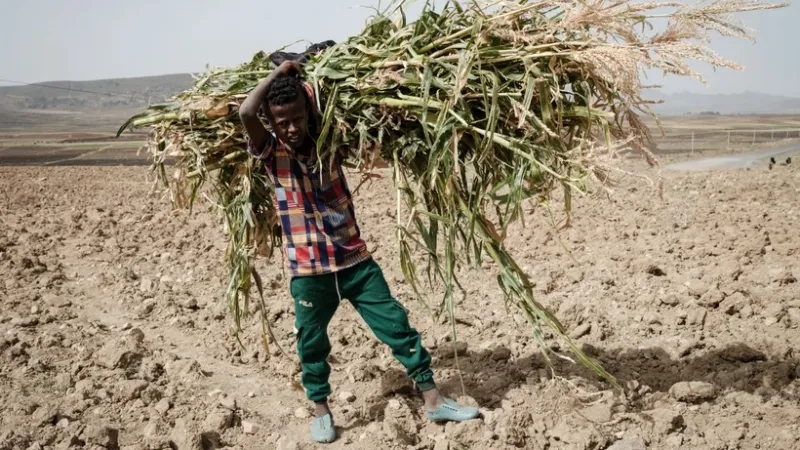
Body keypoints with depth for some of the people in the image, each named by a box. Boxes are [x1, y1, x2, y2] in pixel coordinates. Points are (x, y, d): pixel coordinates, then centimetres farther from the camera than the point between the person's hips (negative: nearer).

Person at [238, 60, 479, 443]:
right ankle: (321, 410, 32)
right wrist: (278, 74, -13)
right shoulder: (270, 152, -6)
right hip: (308, 269, -2)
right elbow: (246, 113, -23)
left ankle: (433, 400, 13)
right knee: (312, 343, 10)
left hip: (355, 259, 2)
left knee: (397, 325, 3)